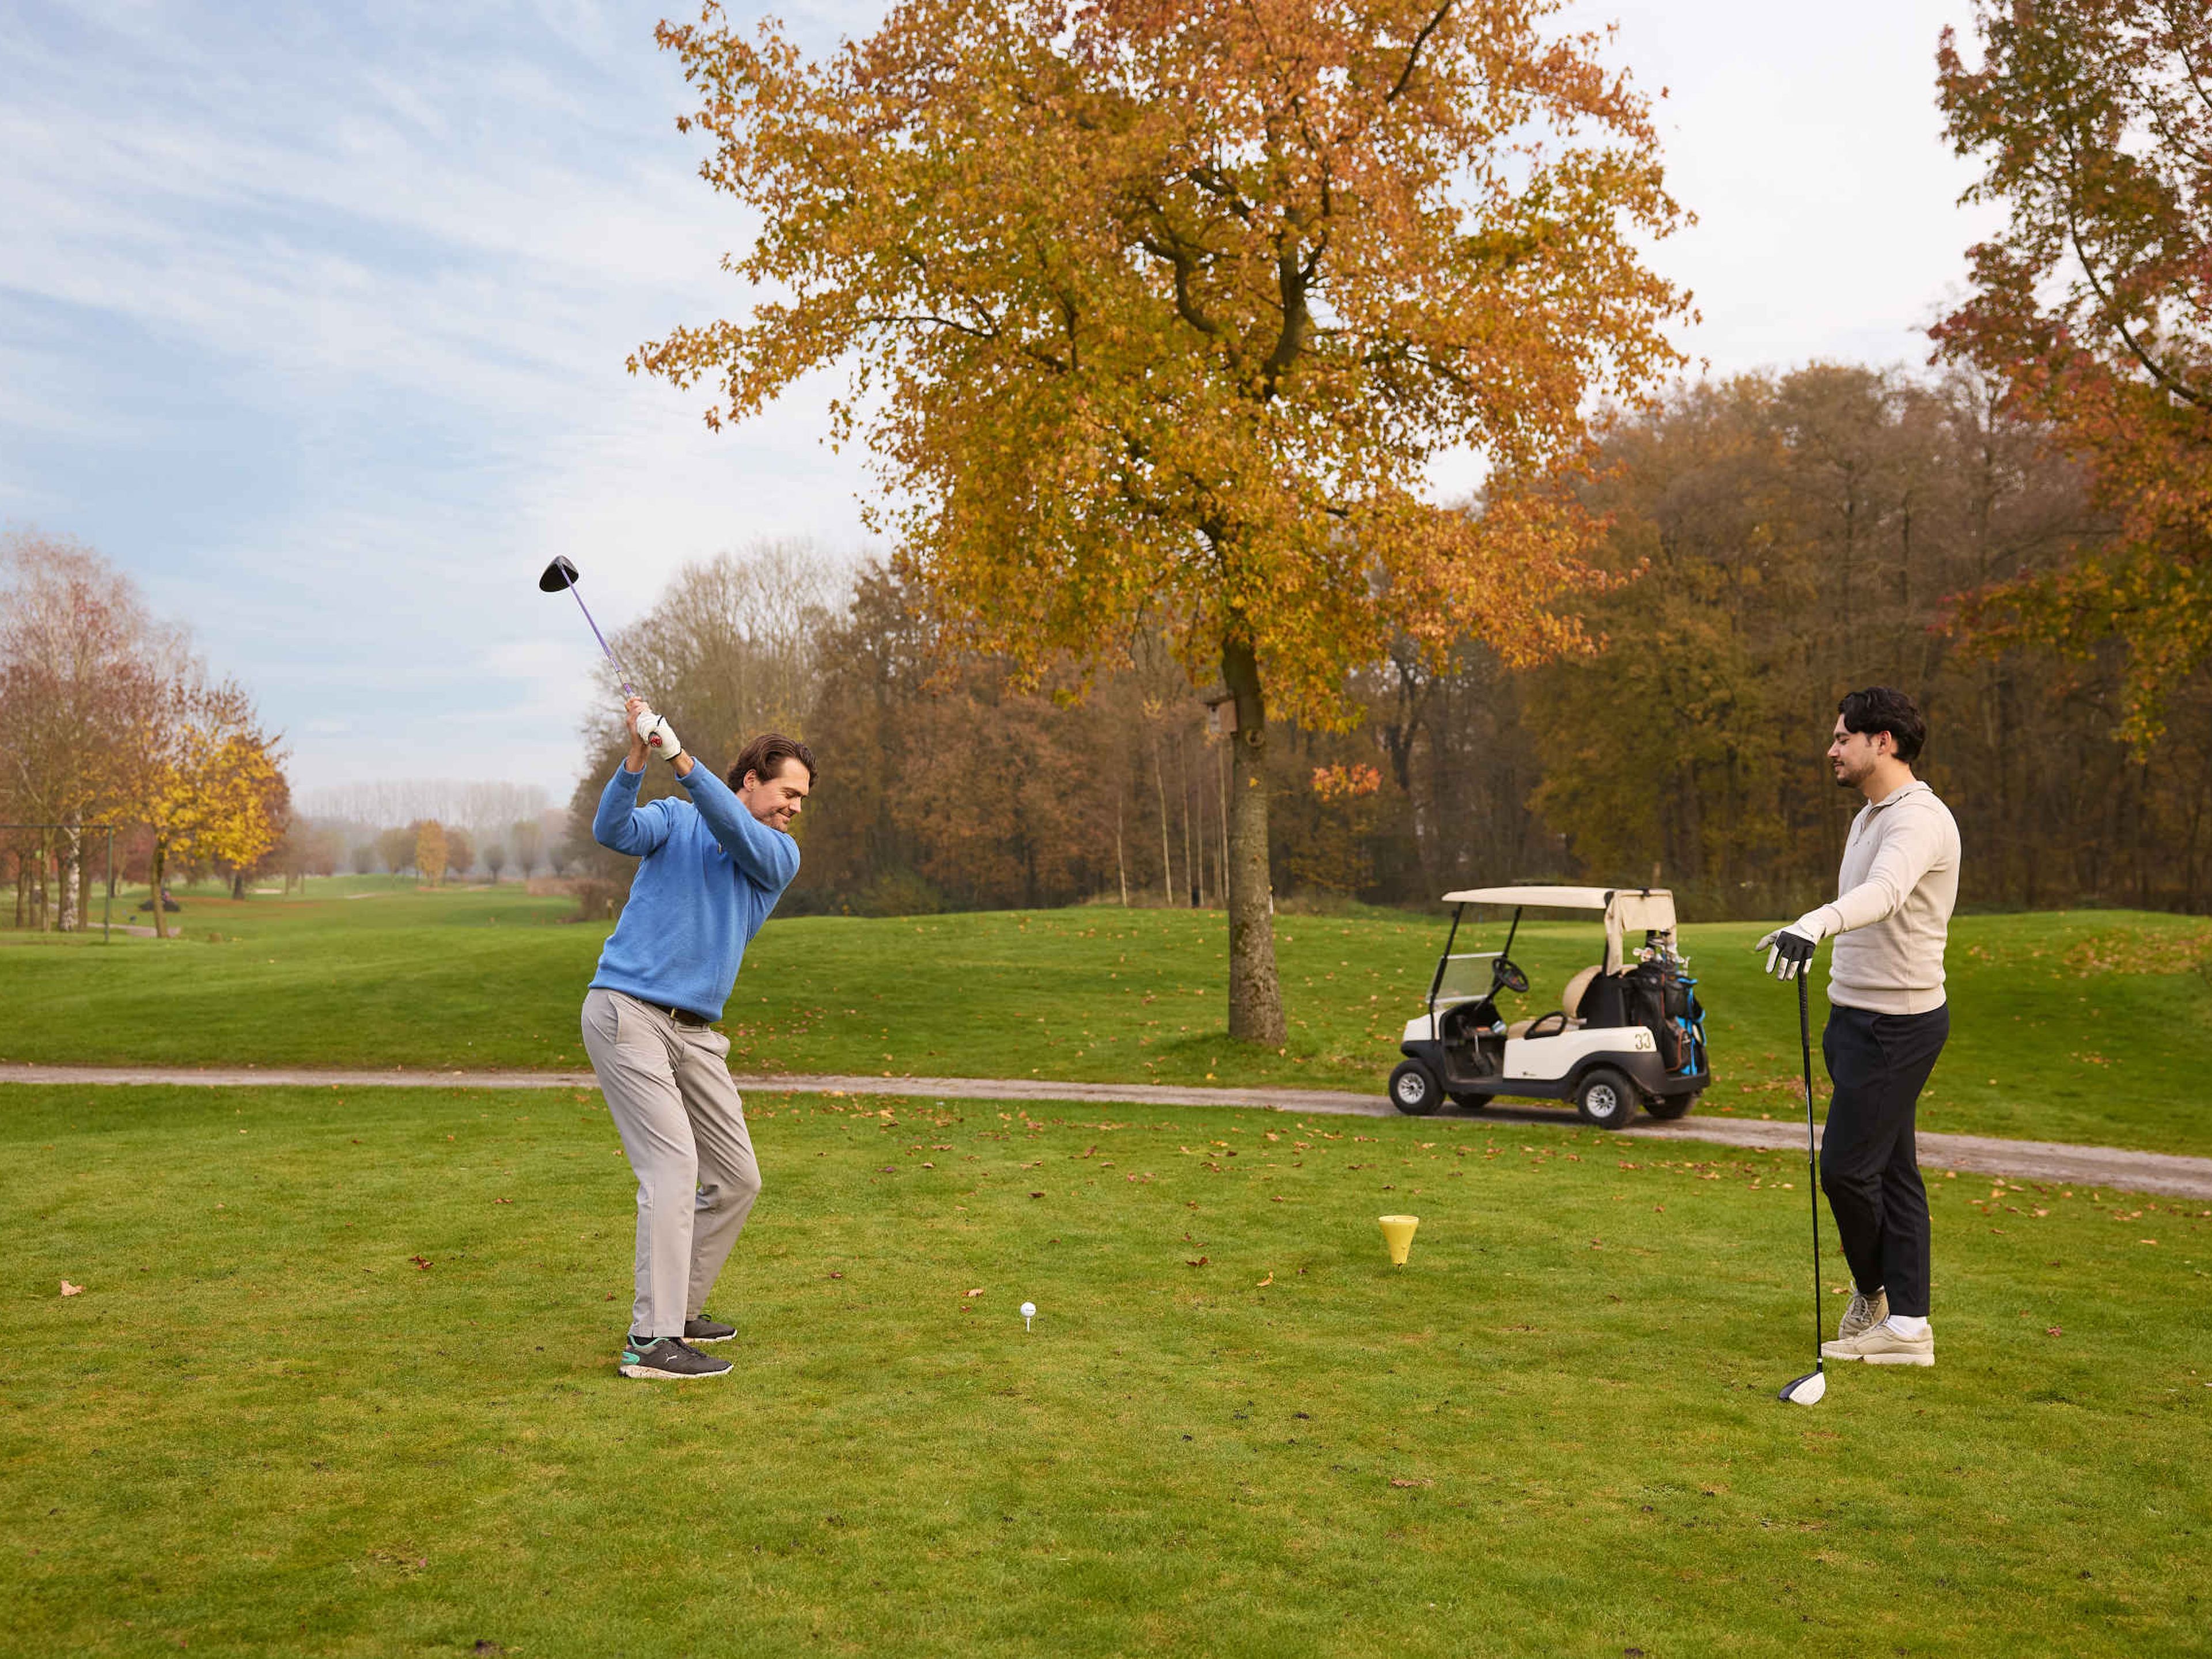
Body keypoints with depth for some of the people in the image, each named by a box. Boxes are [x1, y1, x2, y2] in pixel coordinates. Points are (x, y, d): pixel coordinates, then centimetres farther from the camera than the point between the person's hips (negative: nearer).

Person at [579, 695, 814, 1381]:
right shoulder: (673, 820, 4)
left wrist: (681, 758, -25)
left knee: (737, 1180, 7)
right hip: (627, 1012, -6)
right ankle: (651, 1341, -11)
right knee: (673, 1166, -15)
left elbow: (739, 835, -13)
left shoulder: (781, 855, 9)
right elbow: (612, 832, -15)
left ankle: (678, 1310, 23)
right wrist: (637, 760, -30)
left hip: (696, 1033, 6)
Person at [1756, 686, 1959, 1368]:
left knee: (1847, 1165, -5)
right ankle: (1906, 1325, 16)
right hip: (1860, 1015, 10)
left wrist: (1814, 924, -57)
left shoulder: (1920, 818, -17)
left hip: (1898, 1023, -10)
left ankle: (1874, 1291, 19)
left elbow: (1883, 893, -38)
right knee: (1890, 1169, 10)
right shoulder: (1870, 817, 15)